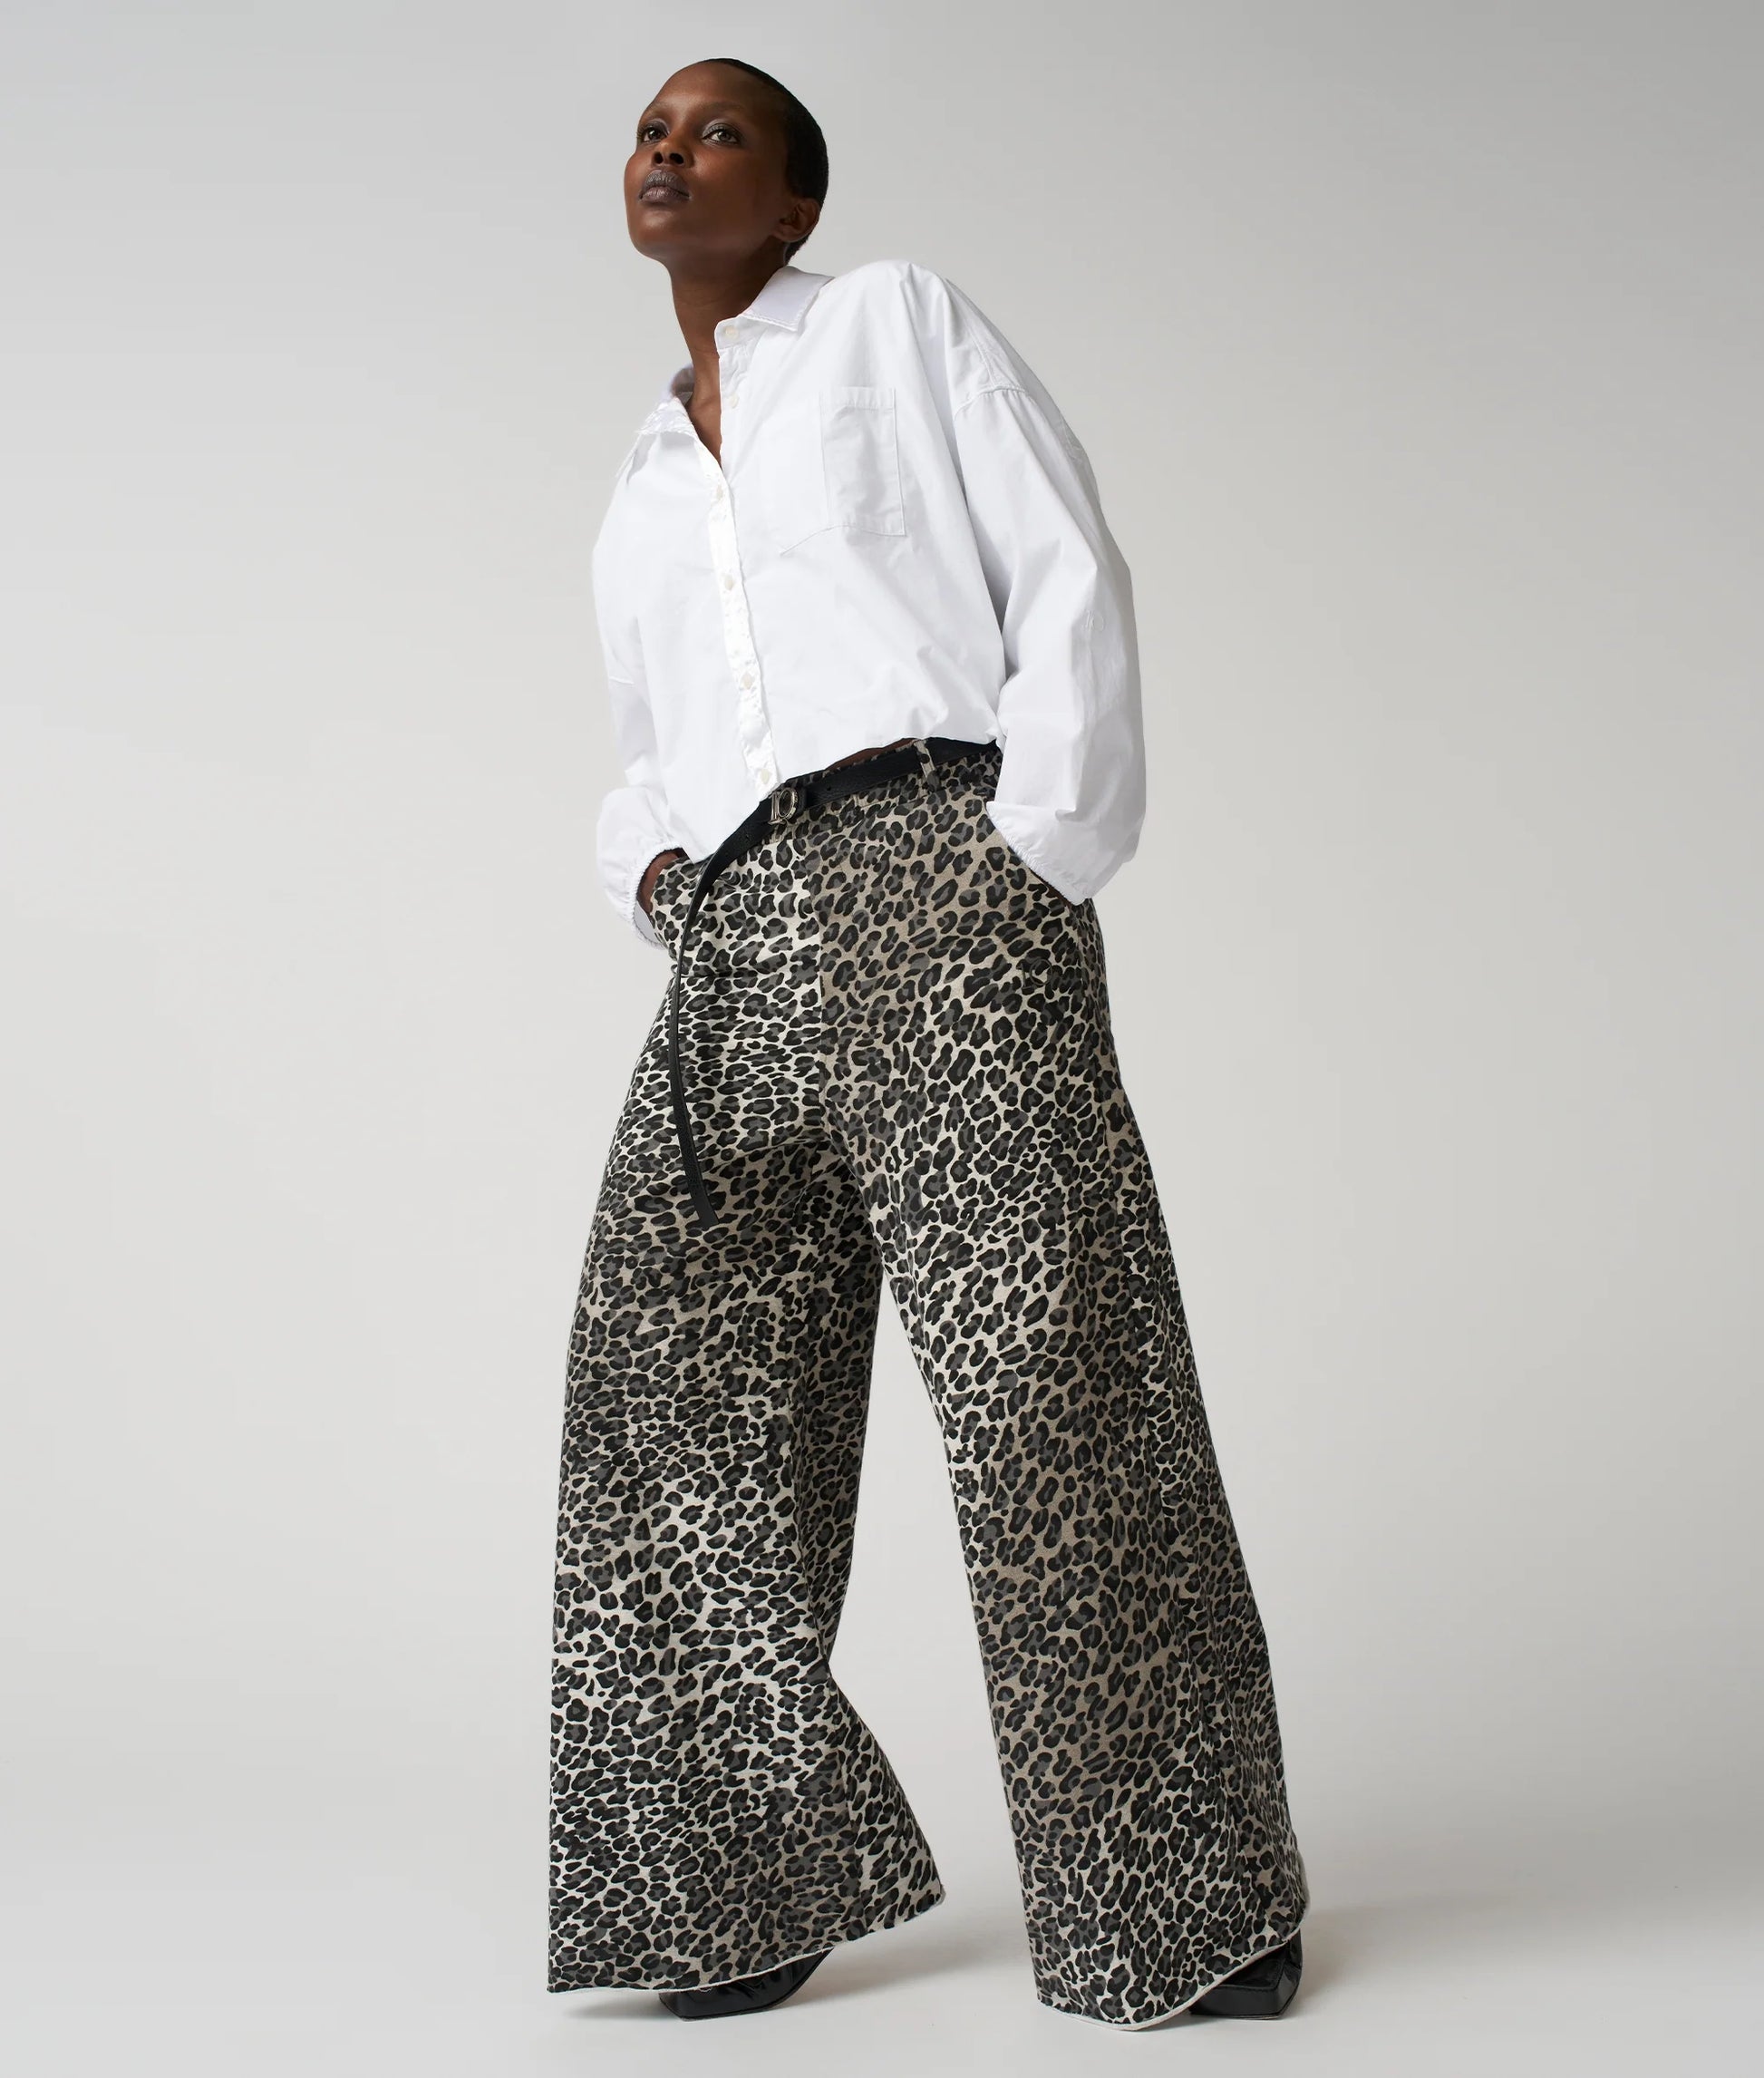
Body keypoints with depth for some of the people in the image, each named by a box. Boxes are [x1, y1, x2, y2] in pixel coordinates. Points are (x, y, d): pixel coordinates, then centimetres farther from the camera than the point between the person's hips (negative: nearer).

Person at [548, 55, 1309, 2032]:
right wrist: (650, 866, 7)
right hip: (737, 935, 6)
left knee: (1049, 1372, -11)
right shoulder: (640, 490, 29)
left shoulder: (903, 319, 14)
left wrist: (1036, 858, -8)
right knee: (682, 1389, -4)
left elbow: (1070, 577, 4)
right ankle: (754, 1881, 3)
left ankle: (1181, 1895, -3)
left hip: (932, 855, -6)